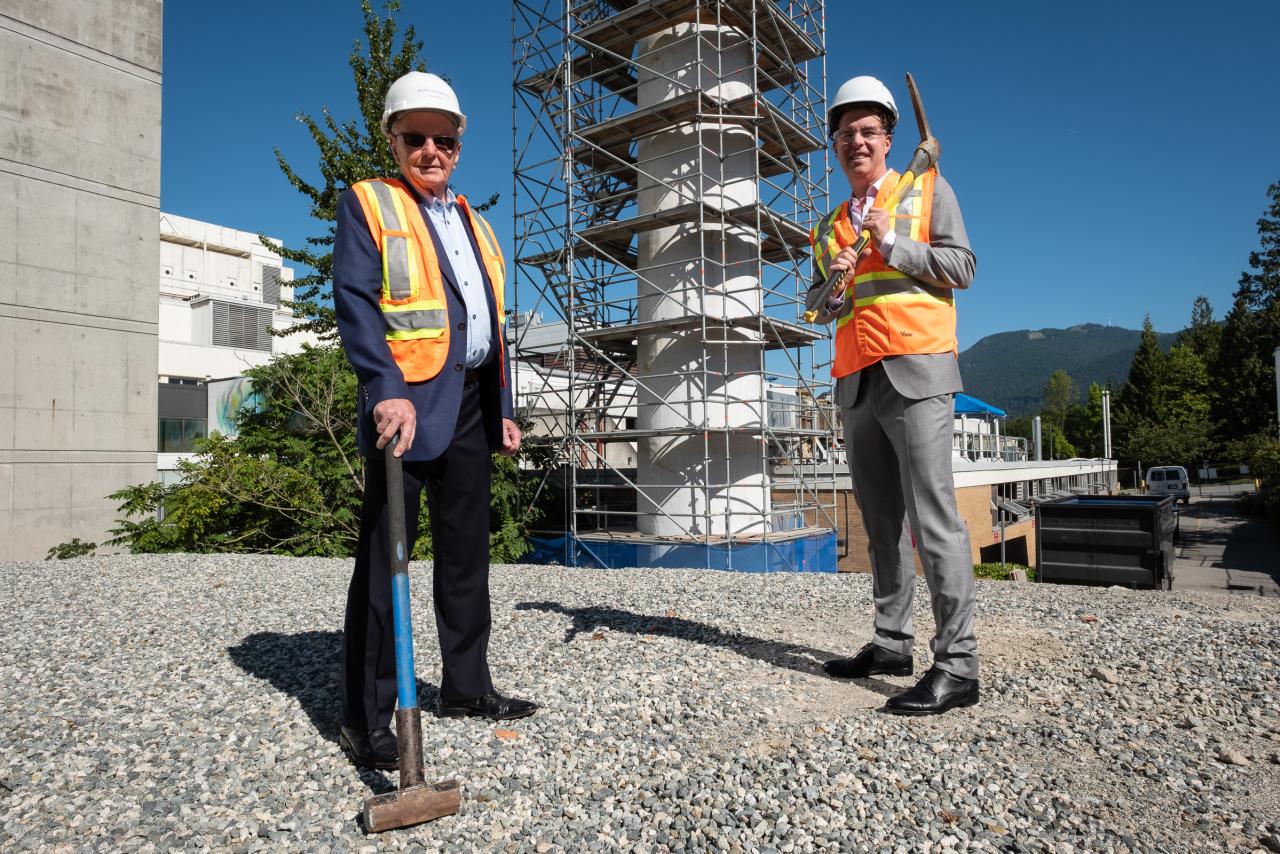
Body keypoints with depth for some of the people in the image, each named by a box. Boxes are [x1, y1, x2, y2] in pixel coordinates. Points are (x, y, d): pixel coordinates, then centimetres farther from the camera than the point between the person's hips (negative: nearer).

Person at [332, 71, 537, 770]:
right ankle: (366, 718, 7)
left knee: (466, 552, 12)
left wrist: (503, 408, 15)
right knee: (385, 556, -3)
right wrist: (386, 390, -25)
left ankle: (465, 686, 25)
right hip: (409, 401, -6)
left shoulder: (474, 223, 22)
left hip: (471, 404, 7)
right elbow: (354, 302, -11)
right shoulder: (367, 204, 3)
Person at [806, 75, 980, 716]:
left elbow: (962, 268, 0)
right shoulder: (829, 225, 23)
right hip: (854, 381, 6)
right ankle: (891, 643, 17)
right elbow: (817, 307, 20)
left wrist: (894, 245, -9)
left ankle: (957, 665, -7)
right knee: (882, 521, 9)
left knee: (932, 515, -11)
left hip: (914, 372, -6)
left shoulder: (926, 189, 10)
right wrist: (832, 286, -1)